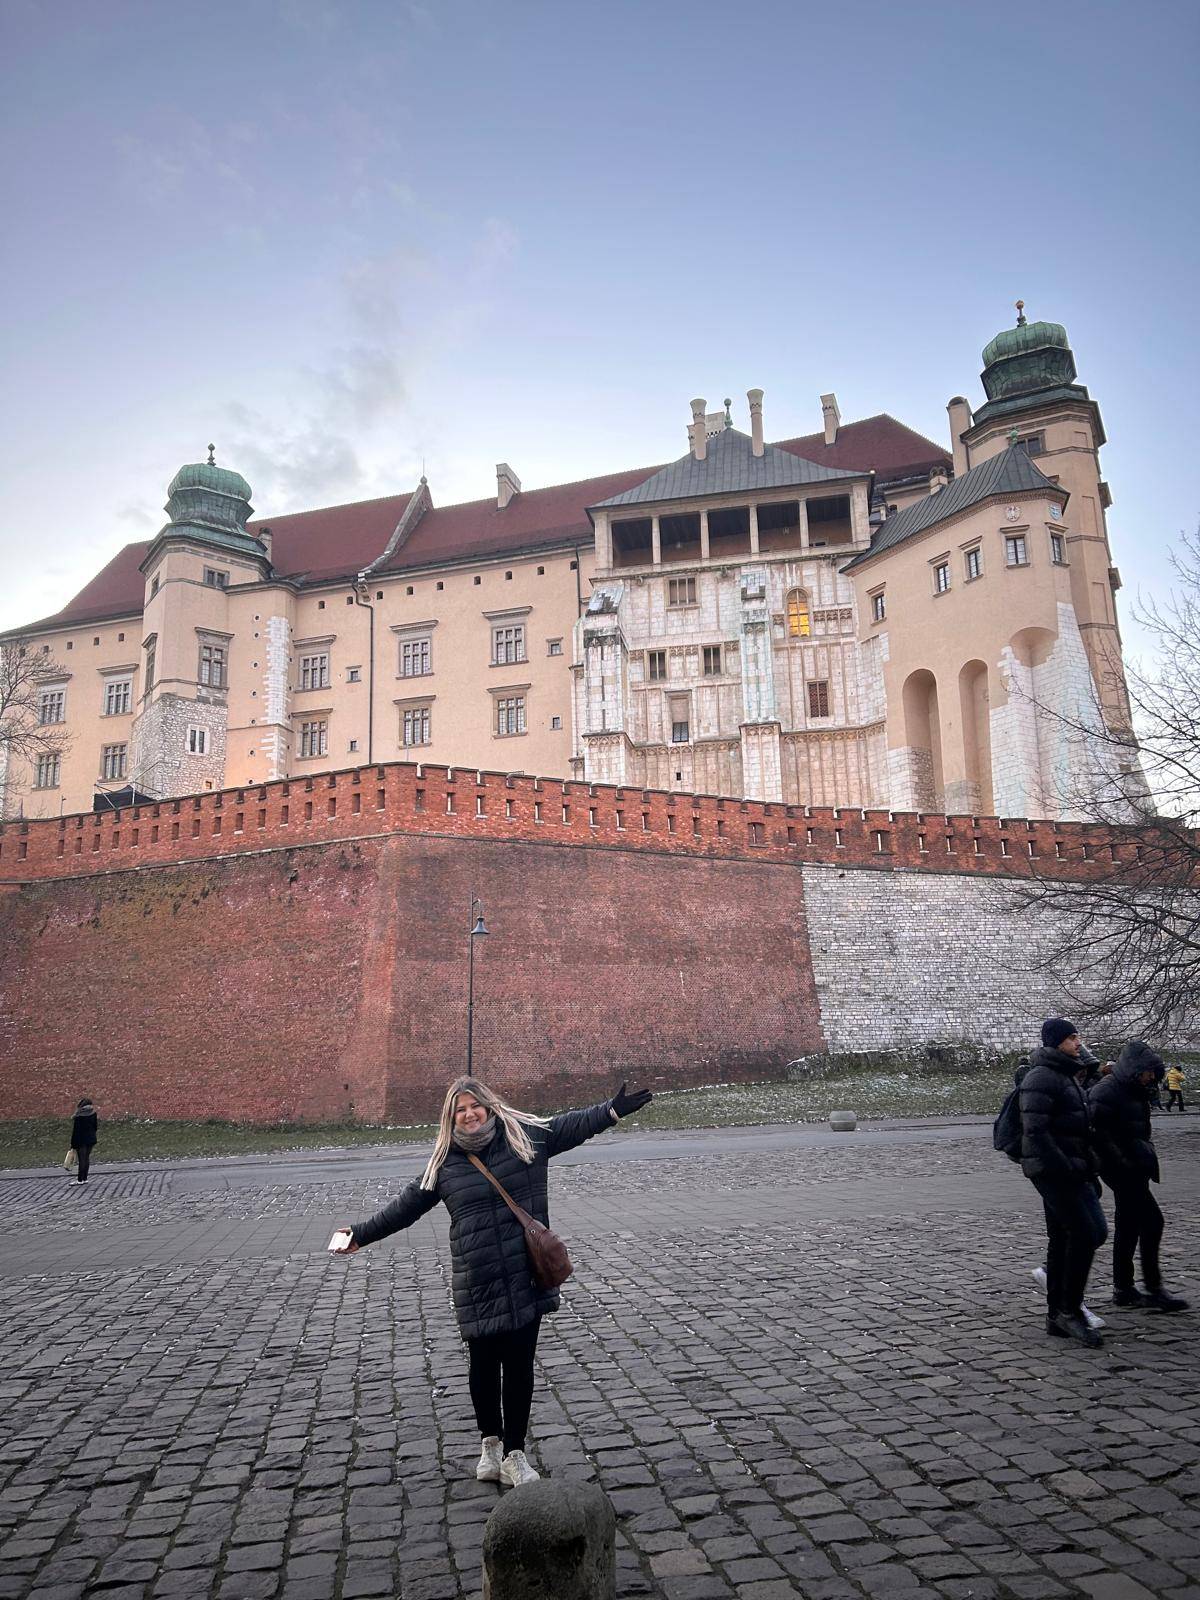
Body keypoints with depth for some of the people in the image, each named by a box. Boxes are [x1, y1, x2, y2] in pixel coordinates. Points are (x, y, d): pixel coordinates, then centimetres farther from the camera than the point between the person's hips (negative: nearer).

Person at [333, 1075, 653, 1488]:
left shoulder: (524, 1134, -1)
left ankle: (513, 1454, 24)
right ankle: (491, 1443, 36)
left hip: (526, 1276, 0)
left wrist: (613, 1110, -8)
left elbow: (572, 1125, 2)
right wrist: (362, 1234, 15)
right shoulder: (445, 1161, 2)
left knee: (519, 1365, 8)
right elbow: (407, 1205, 12)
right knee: (484, 1364, 12)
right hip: (477, 1284, 0)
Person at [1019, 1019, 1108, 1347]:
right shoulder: (1041, 1077, -14)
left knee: (1062, 1239, 12)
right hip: (1053, 1171, -10)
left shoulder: (1064, 1076, 19)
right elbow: (1035, 1130, -22)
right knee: (1084, 1233, -12)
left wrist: (1086, 1169, 18)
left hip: (1068, 1170, 10)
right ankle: (1069, 1310, -2)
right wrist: (1065, 1166, -23)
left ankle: (1057, 1316, 18)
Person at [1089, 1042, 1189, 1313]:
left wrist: (1148, 1154, 12)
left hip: (1134, 1168, 9)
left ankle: (1123, 1289, 19)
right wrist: (1121, 1161, -22)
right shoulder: (1106, 1092, -16)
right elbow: (1098, 1132, -21)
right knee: (1152, 1221, -8)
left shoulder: (1135, 1092, 13)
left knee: (1128, 1226, 12)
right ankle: (1154, 1290, 0)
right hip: (1120, 1169, -9)